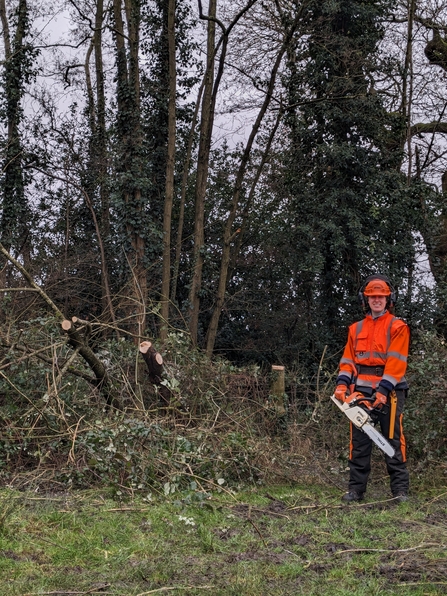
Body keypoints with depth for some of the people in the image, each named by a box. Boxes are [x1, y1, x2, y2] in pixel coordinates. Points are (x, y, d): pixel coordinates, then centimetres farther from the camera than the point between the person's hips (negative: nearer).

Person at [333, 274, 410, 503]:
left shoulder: (397, 327, 1)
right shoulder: (356, 329, 17)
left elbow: (396, 362, -9)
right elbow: (348, 360, 11)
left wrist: (383, 390, -18)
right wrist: (342, 383, -6)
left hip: (389, 391, -4)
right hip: (362, 391, 4)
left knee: (393, 440, -2)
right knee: (359, 441, 4)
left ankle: (400, 489, 3)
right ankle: (356, 488, 9)